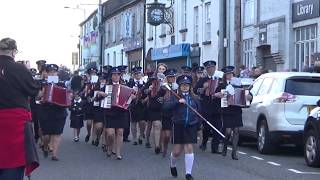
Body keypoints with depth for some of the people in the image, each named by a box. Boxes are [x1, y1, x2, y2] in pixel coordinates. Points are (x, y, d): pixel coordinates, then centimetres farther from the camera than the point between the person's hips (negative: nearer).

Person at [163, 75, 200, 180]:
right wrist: (178, 102, -25)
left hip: (191, 126, 1)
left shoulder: (194, 98, 6)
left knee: (189, 148, -5)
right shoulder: (175, 98, 0)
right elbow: (165, 106, -15)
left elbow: (199, 112, 12)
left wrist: (198, 125, 3)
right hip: (178, 125, -1)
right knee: (177, 150, 3)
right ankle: (172, 165, 35)